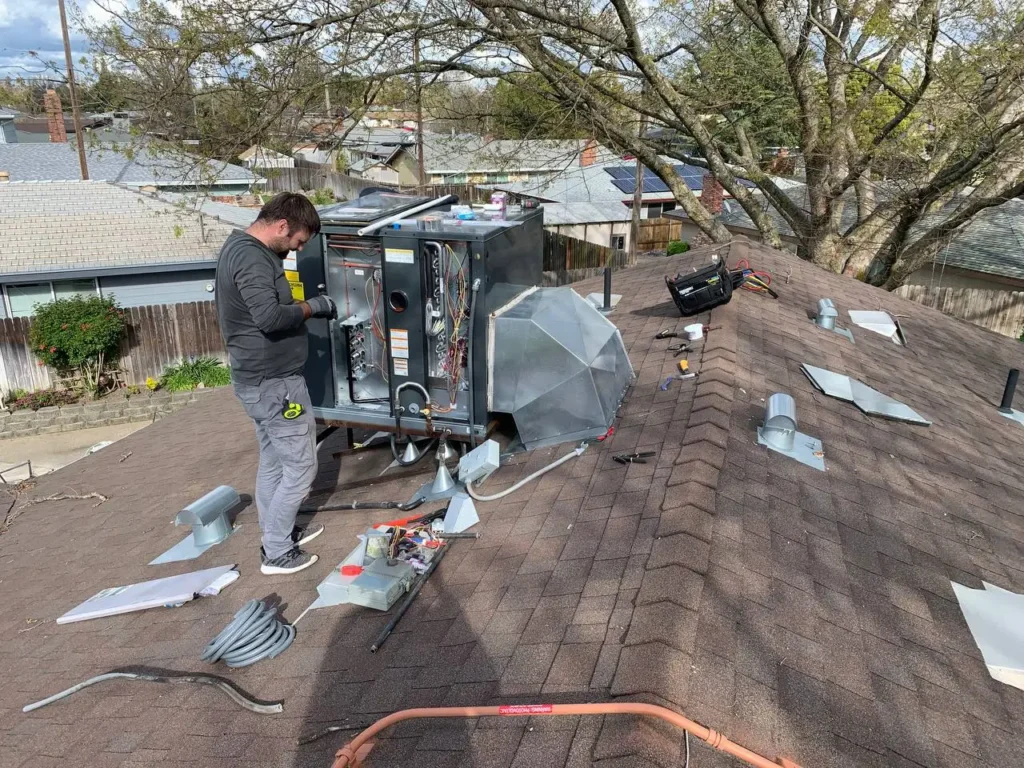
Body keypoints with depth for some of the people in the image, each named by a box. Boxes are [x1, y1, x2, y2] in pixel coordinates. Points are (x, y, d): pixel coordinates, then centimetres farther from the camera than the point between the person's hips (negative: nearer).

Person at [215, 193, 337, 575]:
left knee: (273, 463, 20)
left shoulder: (242, 247, 12)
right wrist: (312, 307, -19)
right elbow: (269, 316, -34)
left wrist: (301, 306, 5)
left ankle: (278, 533, 34)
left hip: (258, 378, 11)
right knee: (300, 467, 1)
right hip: (274, 382, -11)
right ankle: (276, 552, 12)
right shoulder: (251, 258, -22)